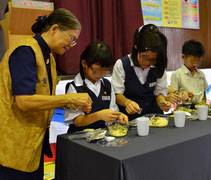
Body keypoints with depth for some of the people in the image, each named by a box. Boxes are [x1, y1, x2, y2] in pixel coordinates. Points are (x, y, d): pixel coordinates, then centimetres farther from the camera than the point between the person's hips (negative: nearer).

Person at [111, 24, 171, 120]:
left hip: (153, 114, 3)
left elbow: (160, 91, 7)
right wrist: (127, 102, -27)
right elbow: (117, 93, -7)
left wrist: (162, 101, -15)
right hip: (129, 117, -3)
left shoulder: (158, 66, -1)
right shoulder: (121, 64, -9)